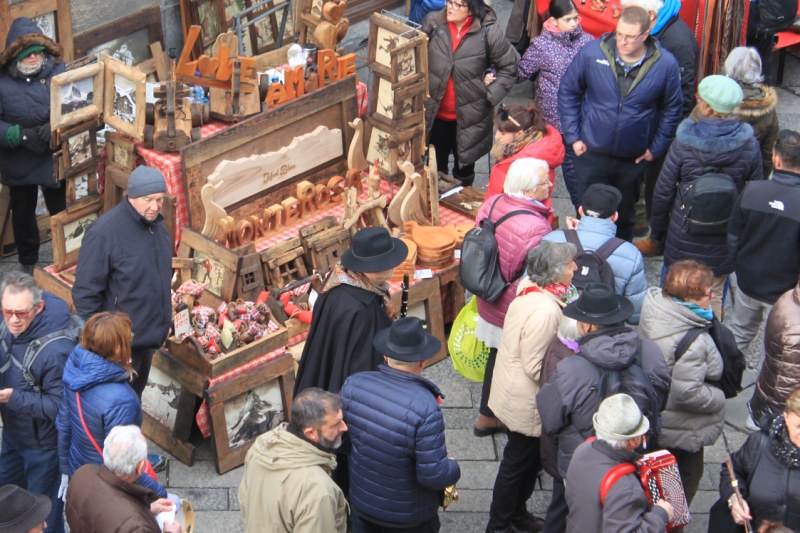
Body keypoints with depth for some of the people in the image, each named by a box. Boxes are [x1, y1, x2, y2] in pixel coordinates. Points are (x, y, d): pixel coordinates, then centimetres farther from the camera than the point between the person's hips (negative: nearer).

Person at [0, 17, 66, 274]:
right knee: (23, 213, 20)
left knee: (61, 210, 14)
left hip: (54, 159, 0)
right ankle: (28, 262, 41)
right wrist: (21, 135, -30)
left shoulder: (58, 72, -15)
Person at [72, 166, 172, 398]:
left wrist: (164, 318, 17)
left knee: (135, 396, 24)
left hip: (150, 335, 7)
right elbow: (85, 293, -21)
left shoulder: (155, 223, 0)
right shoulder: (104, 233, -25)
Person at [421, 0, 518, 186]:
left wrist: (490, 95, -8)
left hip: (470, 116, -2)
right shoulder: (432, 23, -8)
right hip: (435, 114, 2)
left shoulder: (488, 32, -15)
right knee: (436, 166, 17)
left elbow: (509, 66, -3)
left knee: (464, 166, 16)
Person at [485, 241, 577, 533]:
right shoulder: (545, 311, -33)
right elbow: (536, 368, -28)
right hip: (526, 402, -9)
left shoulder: (528, 287, -6)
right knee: (518, 463, 11)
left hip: (511, 387, 9)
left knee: (529, 458, 26)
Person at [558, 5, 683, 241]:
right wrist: (573, 137, -4)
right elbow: (568, 91, -2)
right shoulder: (592, 52, -16)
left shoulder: (666, 65, -14)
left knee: (625, 216, 20)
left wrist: (656, 148, 1)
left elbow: (671, 109, 2)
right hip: (591, 153, -1)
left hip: (634, 158, 1)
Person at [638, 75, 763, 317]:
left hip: (684, 236, -1)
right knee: (713, 297, 17)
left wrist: (656, 235, 5)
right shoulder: (749, 145, -11)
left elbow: (663, 192, -9)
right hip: (724, 240, 1)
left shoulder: (684, 142, -16)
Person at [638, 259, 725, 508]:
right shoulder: (693, 343, -36)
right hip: (682, 430, -8)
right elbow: (687, 392, -33)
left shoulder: (654, 307, -13)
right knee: (687, 478, 18)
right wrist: (719, 399, -16)